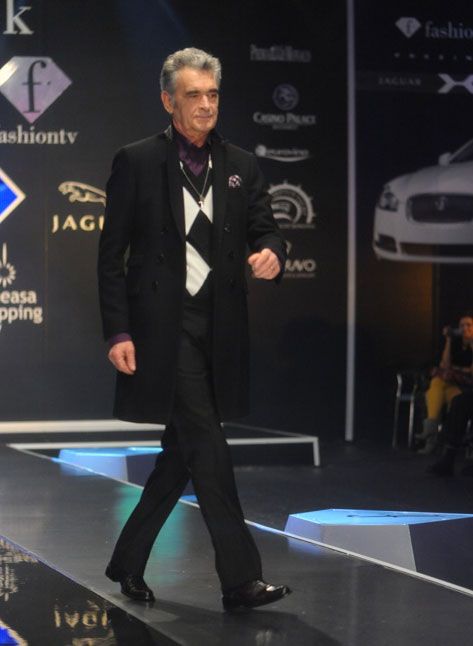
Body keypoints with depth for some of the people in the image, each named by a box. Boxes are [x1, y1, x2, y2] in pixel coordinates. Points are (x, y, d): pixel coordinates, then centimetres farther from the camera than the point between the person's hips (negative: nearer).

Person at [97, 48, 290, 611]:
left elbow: (264, 230, 8)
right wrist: (117, 332, -10)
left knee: (183, 452, 10)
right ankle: (240, 579, -9)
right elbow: (111, 254, -3)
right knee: (206, 447, -11)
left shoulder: (240, 166, 10)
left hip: (218, 328, 5)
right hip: (162, 326, -5)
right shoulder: (136, 162, -3)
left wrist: (271, 253, -18)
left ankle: (128, 562, 26)